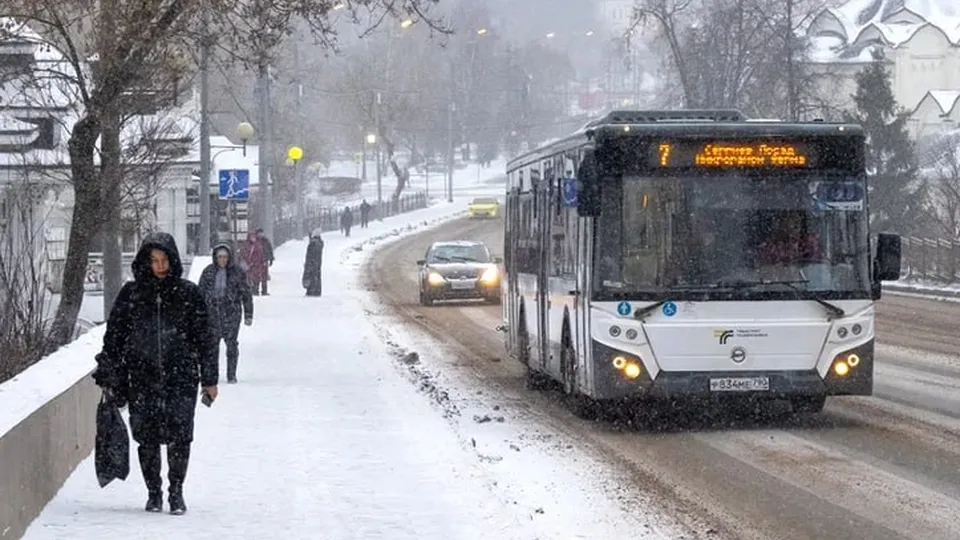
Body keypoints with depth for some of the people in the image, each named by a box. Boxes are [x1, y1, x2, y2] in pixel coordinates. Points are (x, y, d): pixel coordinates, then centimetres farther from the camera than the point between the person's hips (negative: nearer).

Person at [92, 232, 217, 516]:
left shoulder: (188, 294, 4)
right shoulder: (131, 294, 5)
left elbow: (204, 339, 8)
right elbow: (113, 336, 9)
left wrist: (209, 379, 7)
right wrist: (109, 376, 5)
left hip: (180, 378, -1)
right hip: (141, 379, 1)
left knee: (179, 436, -8)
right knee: (147, 438, 3)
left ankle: (176, 492, 8)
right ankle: (153, 493, 18)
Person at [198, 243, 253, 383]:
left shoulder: (238, 272, 0)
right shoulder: (208, 272, 4)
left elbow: (246, 294, 3)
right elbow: (201, 292, 10)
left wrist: (248, 315, 1)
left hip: (231, 313, -1)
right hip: (212, 312, 2)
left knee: (232, 344, -2)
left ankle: (231, 375, 6)